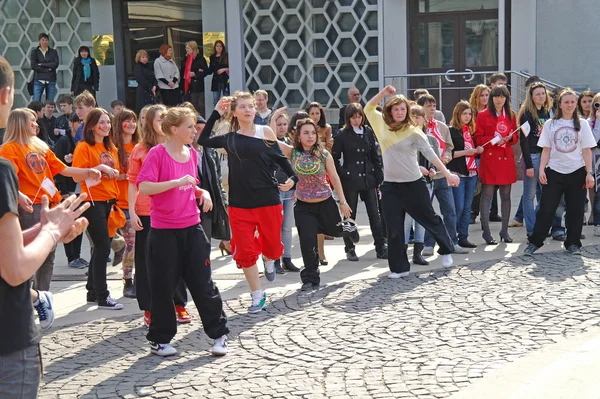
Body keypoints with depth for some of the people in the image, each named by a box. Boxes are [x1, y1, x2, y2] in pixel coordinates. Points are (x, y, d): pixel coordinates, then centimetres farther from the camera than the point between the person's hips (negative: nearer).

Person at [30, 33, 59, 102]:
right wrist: (47, 69, -8)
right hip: (39, 80, -1)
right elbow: (33, 66, -5)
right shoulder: (34, 52, 7)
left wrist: (41, 64, -7)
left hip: (51, 80, 1)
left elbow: (55, 64, -4)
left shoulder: (53, 52, 11)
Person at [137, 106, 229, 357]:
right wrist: (177, 182, -26)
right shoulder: (157, 153, -10)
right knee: (163, 286, 4)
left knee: (202, 281, 6)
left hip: (192, 227, 5)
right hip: (163, 230, -5)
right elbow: (144, 187, -20)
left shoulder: (191, 154, 8)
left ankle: (219, 333, 15)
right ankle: (159, 340, 18)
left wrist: (202, 193, 2)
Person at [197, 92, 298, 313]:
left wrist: (292, 177, -12)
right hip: (240, 203, 1)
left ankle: (268, 260, 45)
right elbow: (203, 140, 5)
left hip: (268, 200, -1)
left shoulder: (265, 132, 0)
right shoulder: (229, 138, 5)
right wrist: (216, 114, 3)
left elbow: (280, 158, 4)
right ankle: (258, 296, 15)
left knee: (272, 246, 7)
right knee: (244, 251, 0)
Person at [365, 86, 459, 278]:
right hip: (390, 185, 3)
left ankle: (446, 250, 35)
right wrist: (383, 93, 1)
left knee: (429, 219, 11)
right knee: (394, 229, 3)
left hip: (413, 184, -3)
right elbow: (368, 108, 16)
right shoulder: (383, 125, 5)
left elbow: (430, 154, -11)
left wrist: (447, 173, -19)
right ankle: (399, 267, 12)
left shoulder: (413, 132, -7)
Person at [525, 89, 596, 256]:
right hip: (554, 172, 0)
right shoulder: (550, 124, 5)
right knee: (546, 209, -2)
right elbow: (546, 150, 5)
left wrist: (589, 173, -4)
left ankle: (573, 243, 15)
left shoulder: (582, 124, 4)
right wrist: (541, 169, -5)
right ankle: (535, 242, 5)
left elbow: (586, 151, 2)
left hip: (577, 173, 1)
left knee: (575, 210, 4)